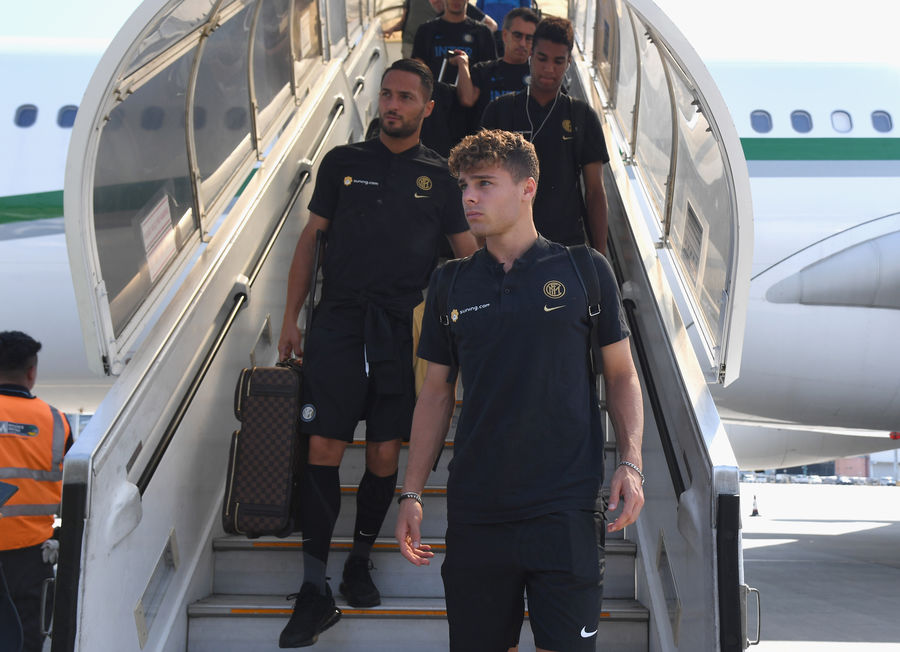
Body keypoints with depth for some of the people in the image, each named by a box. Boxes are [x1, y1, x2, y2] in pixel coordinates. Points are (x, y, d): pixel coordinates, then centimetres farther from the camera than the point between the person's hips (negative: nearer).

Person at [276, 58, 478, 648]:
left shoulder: (440, 174, 9)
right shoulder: (343, 162, 10)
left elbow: (469, 251, 12)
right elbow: (311, 238, 12)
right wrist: (291, 318, 8)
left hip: (403, 330, 0)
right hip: (339, 323, 0)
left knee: (386, 455, 3)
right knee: (324, 450, -6)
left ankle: (360, 562, 25)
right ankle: (316, 590, 2)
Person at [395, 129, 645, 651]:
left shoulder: (584, 271, 1)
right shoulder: (451, 284, 8)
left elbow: (622, 374, 6)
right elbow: (436, 392, 12)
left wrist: (631, 463, -7)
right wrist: (412, 494, 8)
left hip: (565, 507, -2)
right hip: (475, 509, 3)